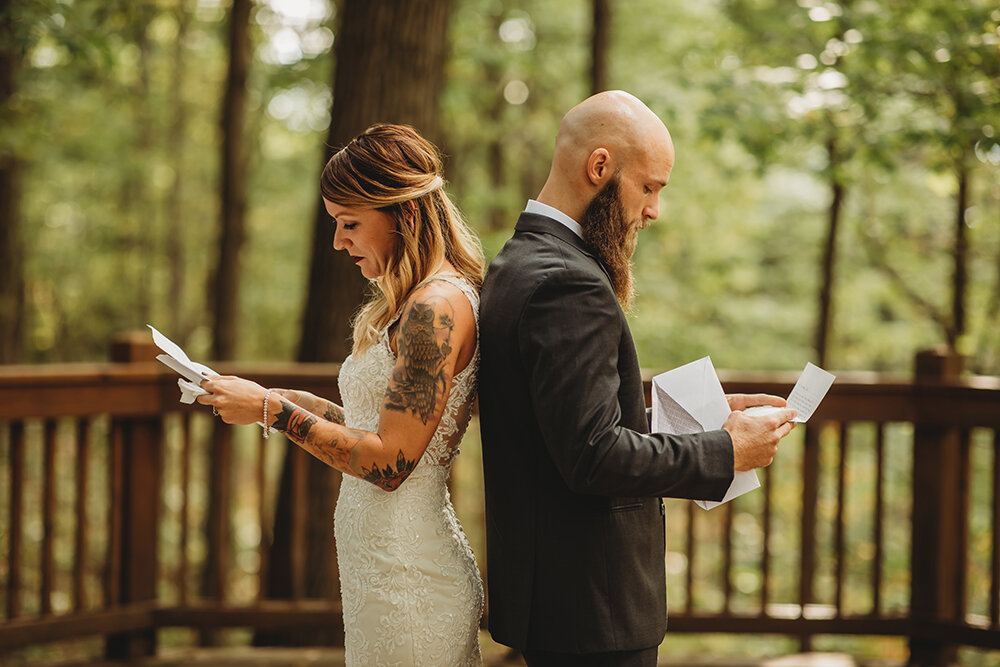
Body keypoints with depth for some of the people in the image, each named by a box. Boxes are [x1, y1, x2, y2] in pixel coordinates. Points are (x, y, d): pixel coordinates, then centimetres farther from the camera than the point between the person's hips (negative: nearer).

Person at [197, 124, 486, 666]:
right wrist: (306, 405, 7)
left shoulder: (437, 308, -18)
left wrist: (272, 411, -14)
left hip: (407, 579, -9)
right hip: (385, 568, 9)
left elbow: (390, 463, -20)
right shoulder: (416, 304, 13)